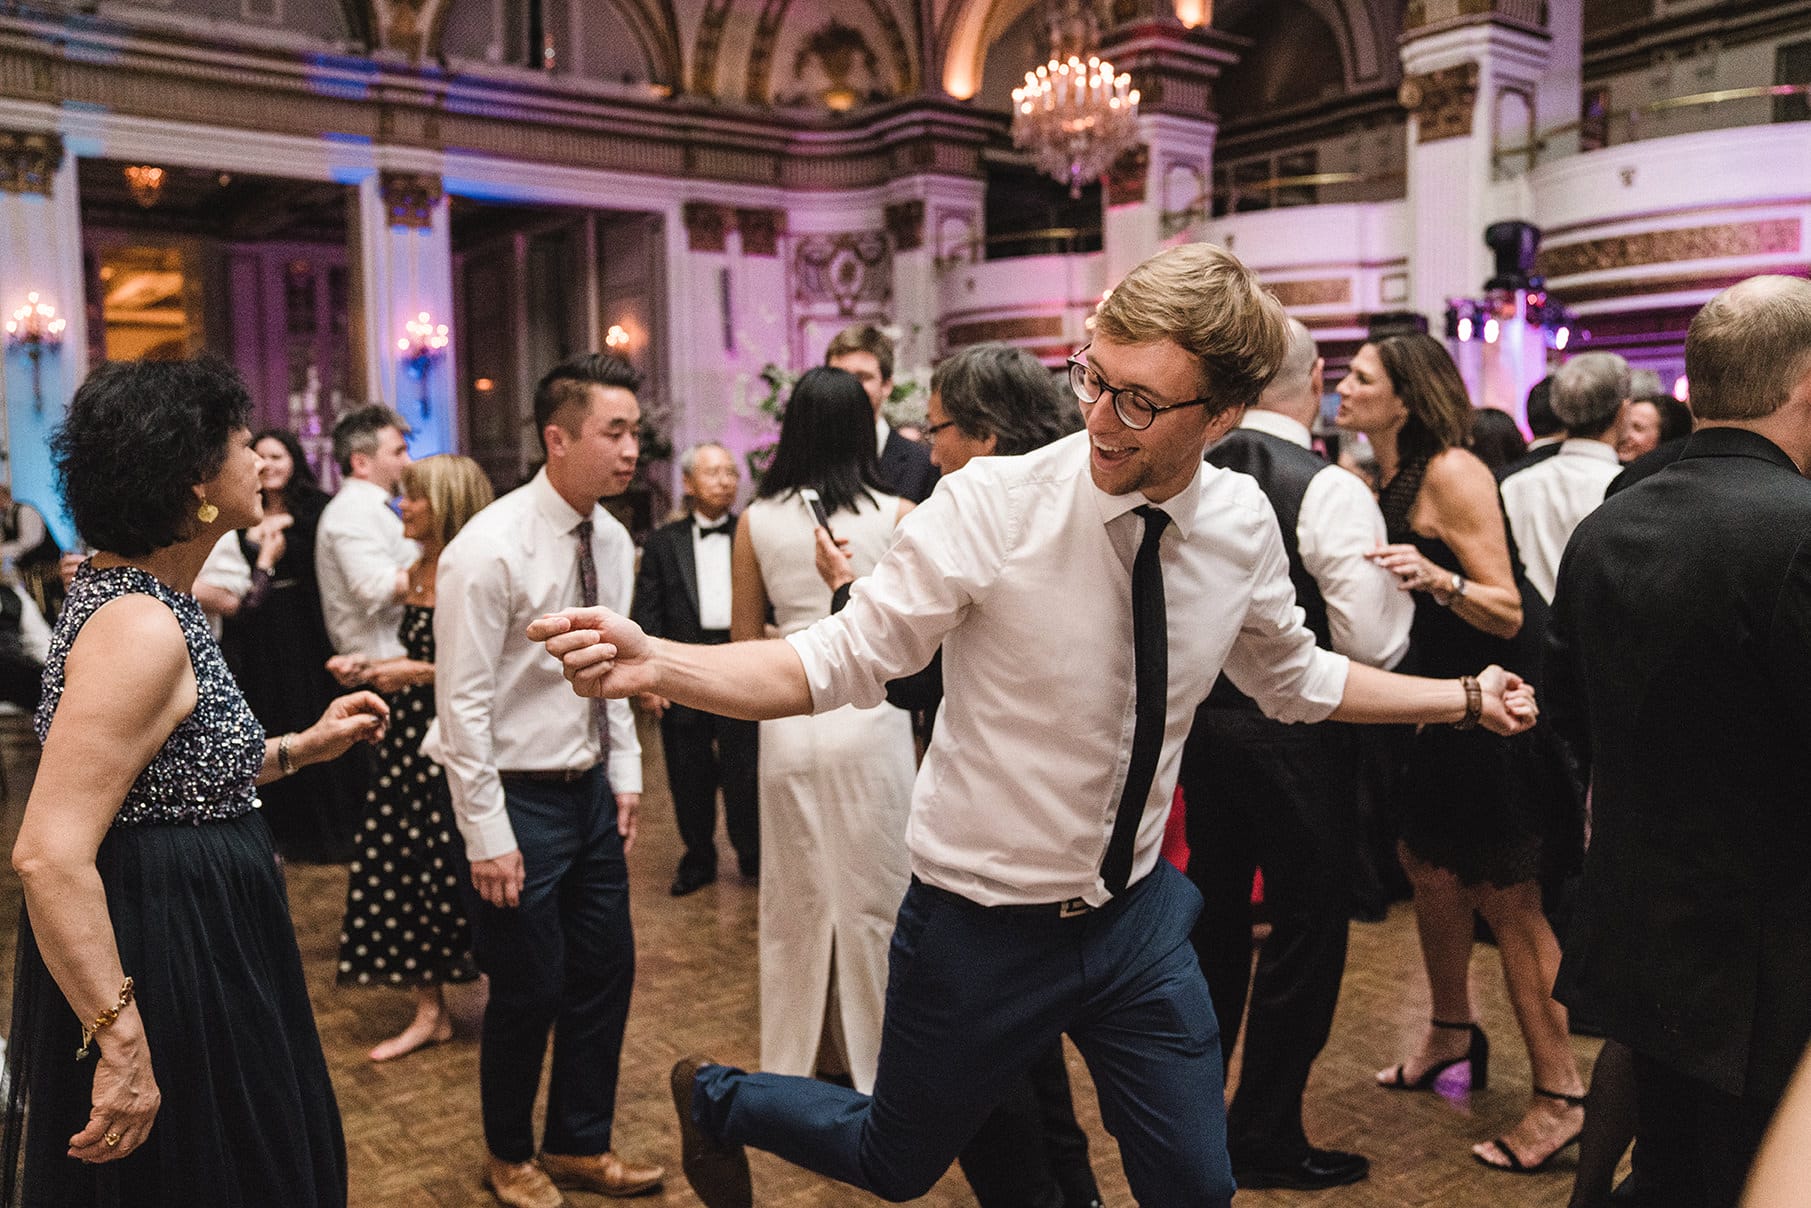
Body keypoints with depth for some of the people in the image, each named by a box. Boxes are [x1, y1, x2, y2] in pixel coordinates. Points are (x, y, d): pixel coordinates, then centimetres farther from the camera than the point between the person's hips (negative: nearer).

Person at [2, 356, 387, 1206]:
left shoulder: (126, 591, 7)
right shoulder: (138, 628, -24)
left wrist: (302, 748, 13)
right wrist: (123, 1046, -26)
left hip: (198, 952, 10)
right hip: (164, 972, -10)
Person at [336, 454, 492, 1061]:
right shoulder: (417, 572, 11)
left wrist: (419, 673, -18)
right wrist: (370, 668, 8)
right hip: (411, 738, 8)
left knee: (459, 869, 1)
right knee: (405, 867, 9)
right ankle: (429, 1011, 22)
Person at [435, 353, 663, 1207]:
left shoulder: (611, 541, 2)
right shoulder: (489, 552, -20)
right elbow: (462, 706, -18)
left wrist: (625, 777, 9)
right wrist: (488, 838, -17)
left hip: (593, 791, 7)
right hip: (521, 798, -7)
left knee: (605, 973, 15)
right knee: (529, 990, 7)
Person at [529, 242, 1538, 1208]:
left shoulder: (1243, 523, -8)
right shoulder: (994, 503, -23)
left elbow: (1294, 677, 11)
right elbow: (840, 661, -21)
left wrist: (1467, 699, 10)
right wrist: (652, 664, -35)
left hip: (1140, 914, 4)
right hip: (985, 928, -4)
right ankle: (715, 1098, 46)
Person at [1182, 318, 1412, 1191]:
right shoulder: (1329, 490, -18)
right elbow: (1375, 643, -18)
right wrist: (1402, 580, 0)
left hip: (1204, 720, 6)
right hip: (1296, 734, -6)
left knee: (1214, 914, 21)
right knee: (1305, 931, 10)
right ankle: (1265, 1137, 21)